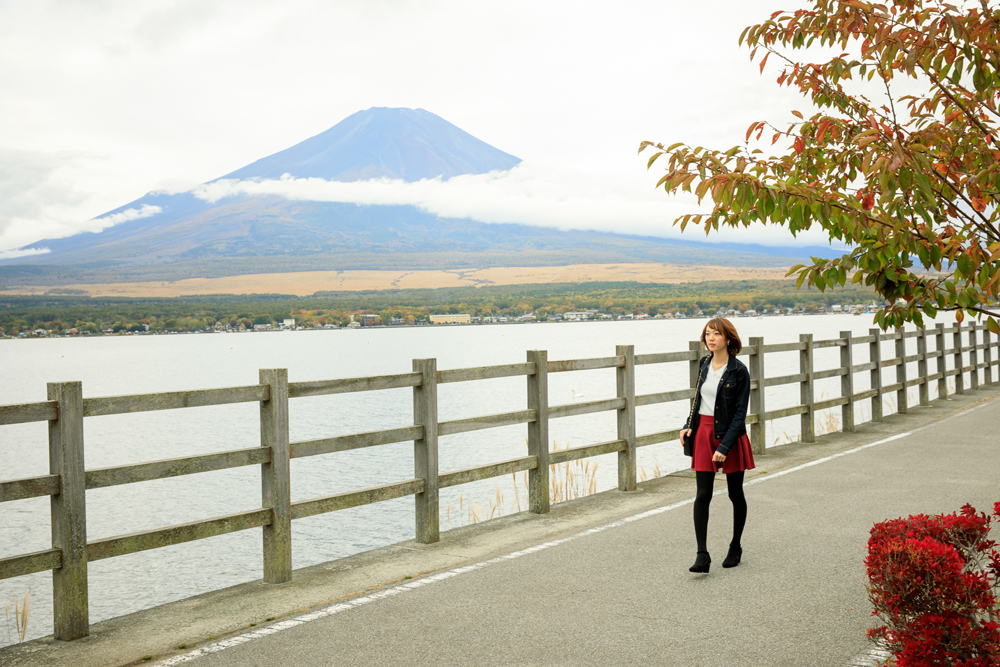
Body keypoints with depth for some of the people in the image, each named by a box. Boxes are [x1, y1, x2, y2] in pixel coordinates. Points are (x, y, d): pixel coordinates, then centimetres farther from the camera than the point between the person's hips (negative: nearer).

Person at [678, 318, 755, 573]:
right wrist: (689, 425, 5)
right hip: (704, 432, 4)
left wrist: (725, 446, -19)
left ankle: (735, 547, 27)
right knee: (702, 495, -4)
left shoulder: (738, 371, -11)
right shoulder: (704, 365, 6)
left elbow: (740, 413, -13)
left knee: (735, 494, 10)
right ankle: (702, 554, -5)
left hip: (730, 436, -4)